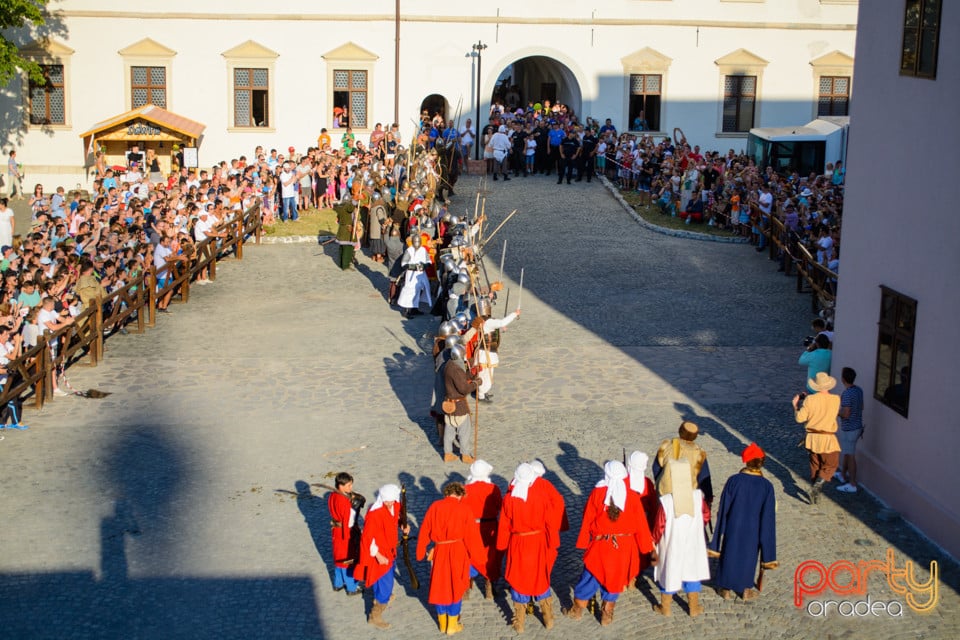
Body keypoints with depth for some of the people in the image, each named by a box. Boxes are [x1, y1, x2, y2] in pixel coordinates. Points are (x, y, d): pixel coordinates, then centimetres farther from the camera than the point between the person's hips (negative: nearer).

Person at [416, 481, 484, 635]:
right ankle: (452, 626, 20)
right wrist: (474, 556, 7)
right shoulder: (464, 509, -8)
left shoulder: (435, 507, -2)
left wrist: (421, 552, 12)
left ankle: (442, 623, 29)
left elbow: (424, 531, 2)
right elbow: (471, 535, -5)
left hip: (439, 552, 2)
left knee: (439, 587, 16)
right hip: (458, 552, -1)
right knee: (455, 587, 12)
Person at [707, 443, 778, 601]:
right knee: (748, 557, 20)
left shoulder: (733, 481, -17)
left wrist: (718, 539, 2)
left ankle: (726, 589, 28)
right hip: (752, 531, 0)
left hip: (733, 529, 0)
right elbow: (767, 516, -10)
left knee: (729, 554, 17)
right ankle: (746, 590, 30)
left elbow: (723, 510, -10)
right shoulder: (766, 486, -16)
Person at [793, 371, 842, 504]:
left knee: (815, 465, 17)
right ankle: (817, 486, -12)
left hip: (812, 437, 2)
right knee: (830, 465, 9)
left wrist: (795, 405, 11)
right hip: (827, 438, -2)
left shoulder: (809, 400, -10)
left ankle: (815, 493, 22)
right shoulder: (836, 399, -9)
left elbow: (799, 418, -8)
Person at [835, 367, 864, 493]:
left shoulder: (847, 394, -27)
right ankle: (843, 475, 42)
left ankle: (852, 484, 12)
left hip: (849, 430, -9)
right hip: (857, 426, 9)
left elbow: (846, 414, -28)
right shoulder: (859, 390, 0)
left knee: (850, 456, 3)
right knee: (845, 452, 26)